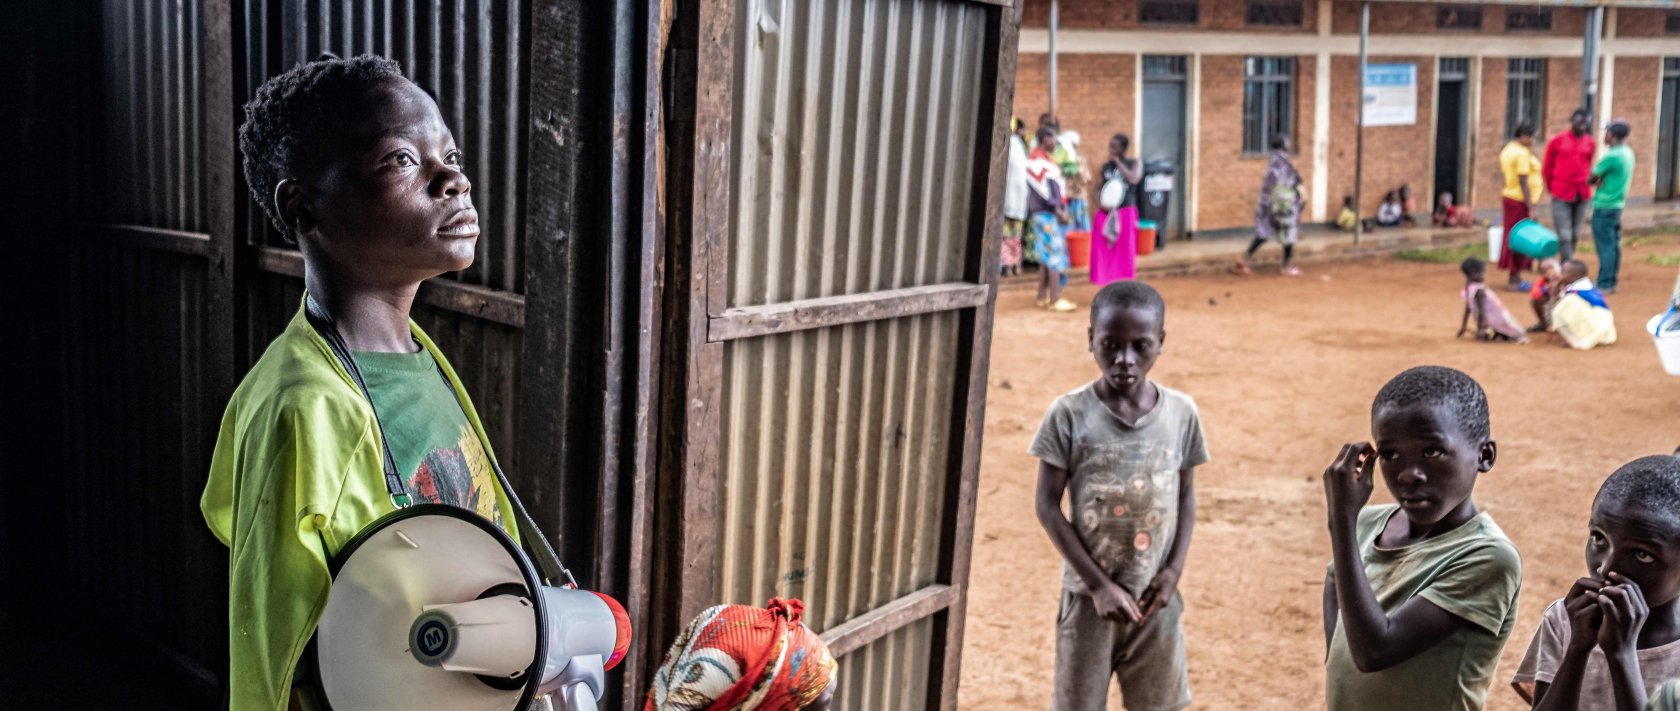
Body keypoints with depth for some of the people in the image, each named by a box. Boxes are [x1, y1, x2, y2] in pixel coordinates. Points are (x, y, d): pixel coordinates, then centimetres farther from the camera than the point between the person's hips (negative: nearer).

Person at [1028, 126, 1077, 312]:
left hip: (1051, 213, 10)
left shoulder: (1045, 159, 18)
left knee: (1046, 256, 11)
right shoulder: (1038, 160, -13)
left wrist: (1061, 209, 11)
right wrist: (1057, 210, -16)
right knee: (1055, 255, -11)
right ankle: (1055, 299, -11)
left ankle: (1043, 297, 15)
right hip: (1046, 213, -10)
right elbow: (1042, 189, -19)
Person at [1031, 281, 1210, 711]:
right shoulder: (1069, 415, -13)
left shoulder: (1181, 413, -5)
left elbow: (1186, 497, 6)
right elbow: (1048, 507, -10)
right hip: (1090, 596, -2)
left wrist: (1174, 569, -7)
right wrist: (1098, 583, -14)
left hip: (1156, 596, 3)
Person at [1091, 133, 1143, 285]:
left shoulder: (1134, 163, 1)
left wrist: (1118, 162, -12)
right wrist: (1099, 203, -7)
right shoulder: (1106, 166, 8)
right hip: (1106, 213, 3)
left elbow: (1134, 179, -18)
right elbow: (1099, 188, 12)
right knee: (1103, 252, 0)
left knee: (1125, 253, 0)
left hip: (1126, 212, -3)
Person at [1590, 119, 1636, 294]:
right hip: (1618, 203, 9)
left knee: (1605, 246, -6)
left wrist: (1596, 181, 5)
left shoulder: (1612, 156, -19)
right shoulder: (1628, 153, 10)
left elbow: (1592, 177, -12)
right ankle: (1611, 283, 17)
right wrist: (1602, 181, -6)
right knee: (1614, 245, 12)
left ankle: (1604, 285, -5)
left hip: (1604, 206, -9)